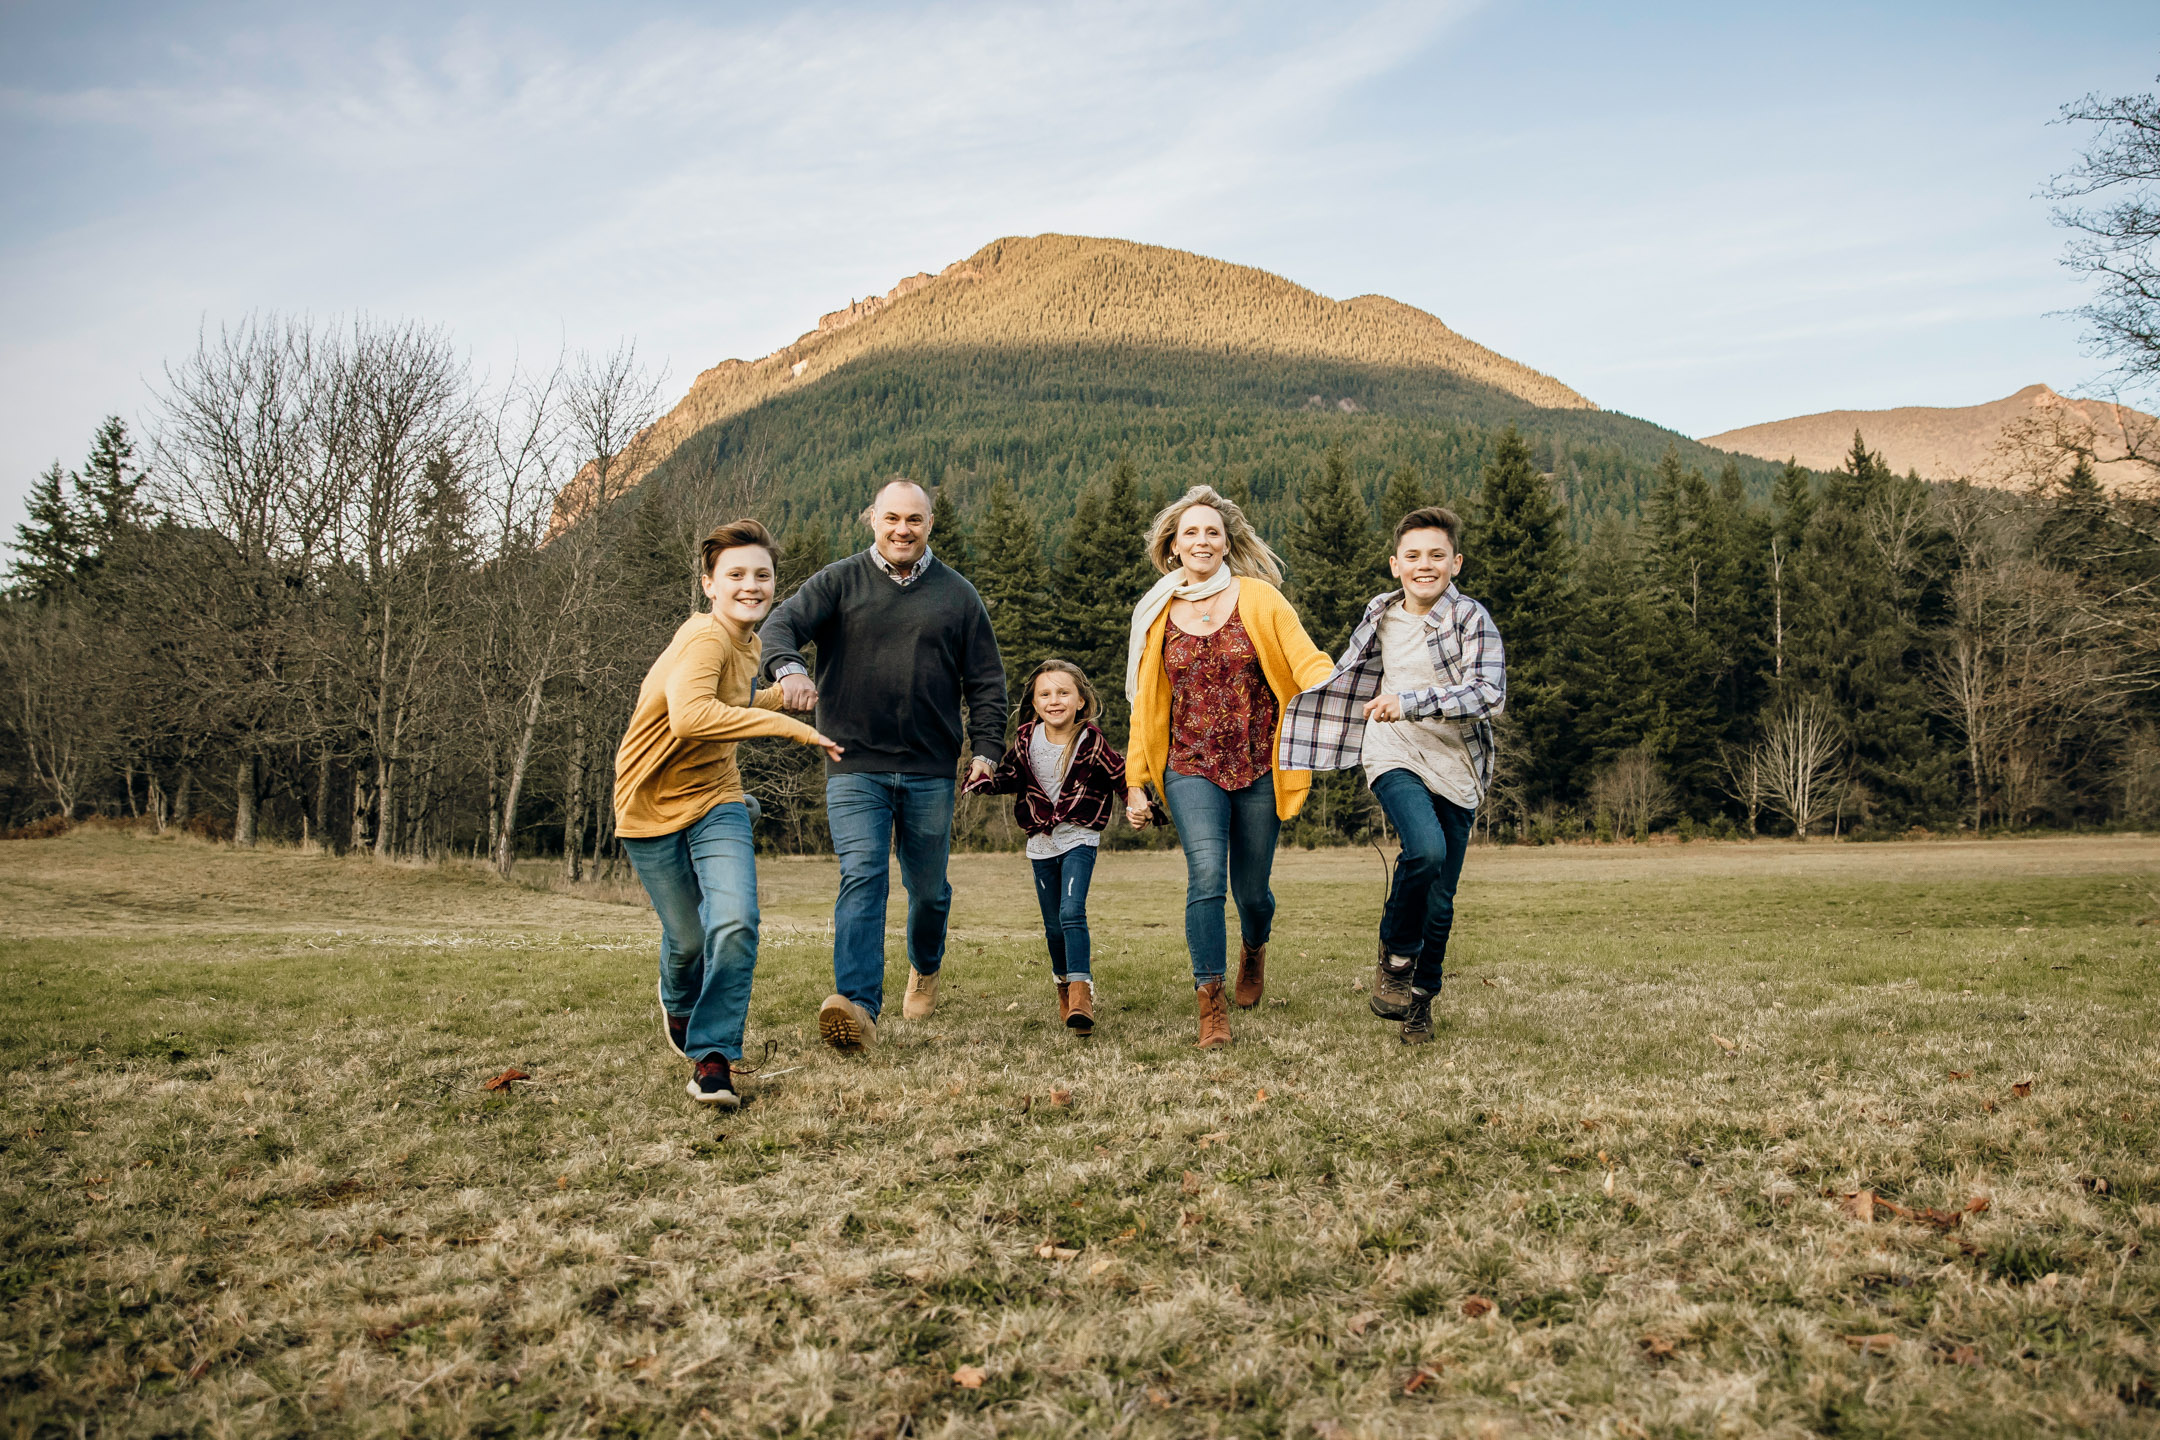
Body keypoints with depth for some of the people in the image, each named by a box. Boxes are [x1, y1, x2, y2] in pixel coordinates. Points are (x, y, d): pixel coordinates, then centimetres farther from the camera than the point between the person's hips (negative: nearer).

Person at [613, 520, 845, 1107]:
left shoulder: (747, 643, 4)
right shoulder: (704, 639, -23)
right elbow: (690, 715, -43)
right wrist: (790, 727, -40)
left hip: (715, 802, 5)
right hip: (651, 810, -5)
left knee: (735, 923, -18)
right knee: (687, 938, 8)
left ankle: (711, 1057, -6)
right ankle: (678, 1003, 44)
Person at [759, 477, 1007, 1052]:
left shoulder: (957, 595, 9)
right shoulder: (839, 582, 4)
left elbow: (986, 680, 10)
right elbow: (780, 625, -9)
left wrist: (986, 747, -2)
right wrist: (789, 667, -32)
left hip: (930, 771, 2)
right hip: (855, 767, -2)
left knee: (928, 885, 13)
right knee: (862, 876, -16)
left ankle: (925, 968, 42)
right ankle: (858, 1006, -23)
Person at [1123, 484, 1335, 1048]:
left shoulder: (1259, 599, 1)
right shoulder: (1157, 614, 7)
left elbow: (1309, 663, -6)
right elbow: (1146, 705, 13)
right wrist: (1135, 783, 13)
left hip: (1259, 767, 0)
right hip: (1191, 767, 1)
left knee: (1250, 888, 10)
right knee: (1206, 876, -19)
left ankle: (1254, 948, 45)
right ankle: (1211, 1006, -12)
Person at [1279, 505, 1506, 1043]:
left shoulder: (1471, 619, -8)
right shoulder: (1382, 614, 6)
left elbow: (1489, 694, -21)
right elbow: (1352, 674, 24)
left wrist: (1409, 702, -29)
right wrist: (1304, 698, 33)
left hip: (1456, 767, -1)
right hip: (1395, 756, 1)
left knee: (1440, 900, 4)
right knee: (1426, 847, -28)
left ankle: (1420, 999, 27)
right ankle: (1396, 954, -3)